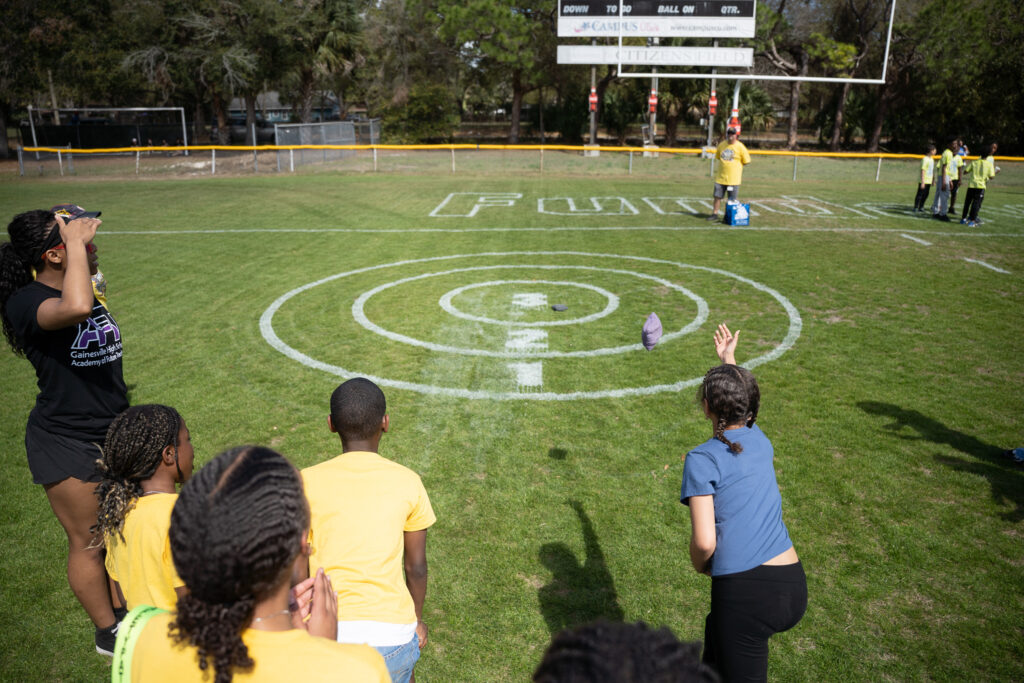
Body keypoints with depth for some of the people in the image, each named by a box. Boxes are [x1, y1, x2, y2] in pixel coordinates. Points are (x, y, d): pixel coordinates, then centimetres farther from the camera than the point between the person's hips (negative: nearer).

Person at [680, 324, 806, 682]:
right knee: (716, 626, 32)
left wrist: (700, 565, 6)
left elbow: (704, 542, -16)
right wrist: (729, 360, 46)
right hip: (794, 587, 7)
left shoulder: (702, 459, -10)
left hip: (744, 592, -7)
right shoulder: (760, 441, 8)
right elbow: (742, 404, 33)